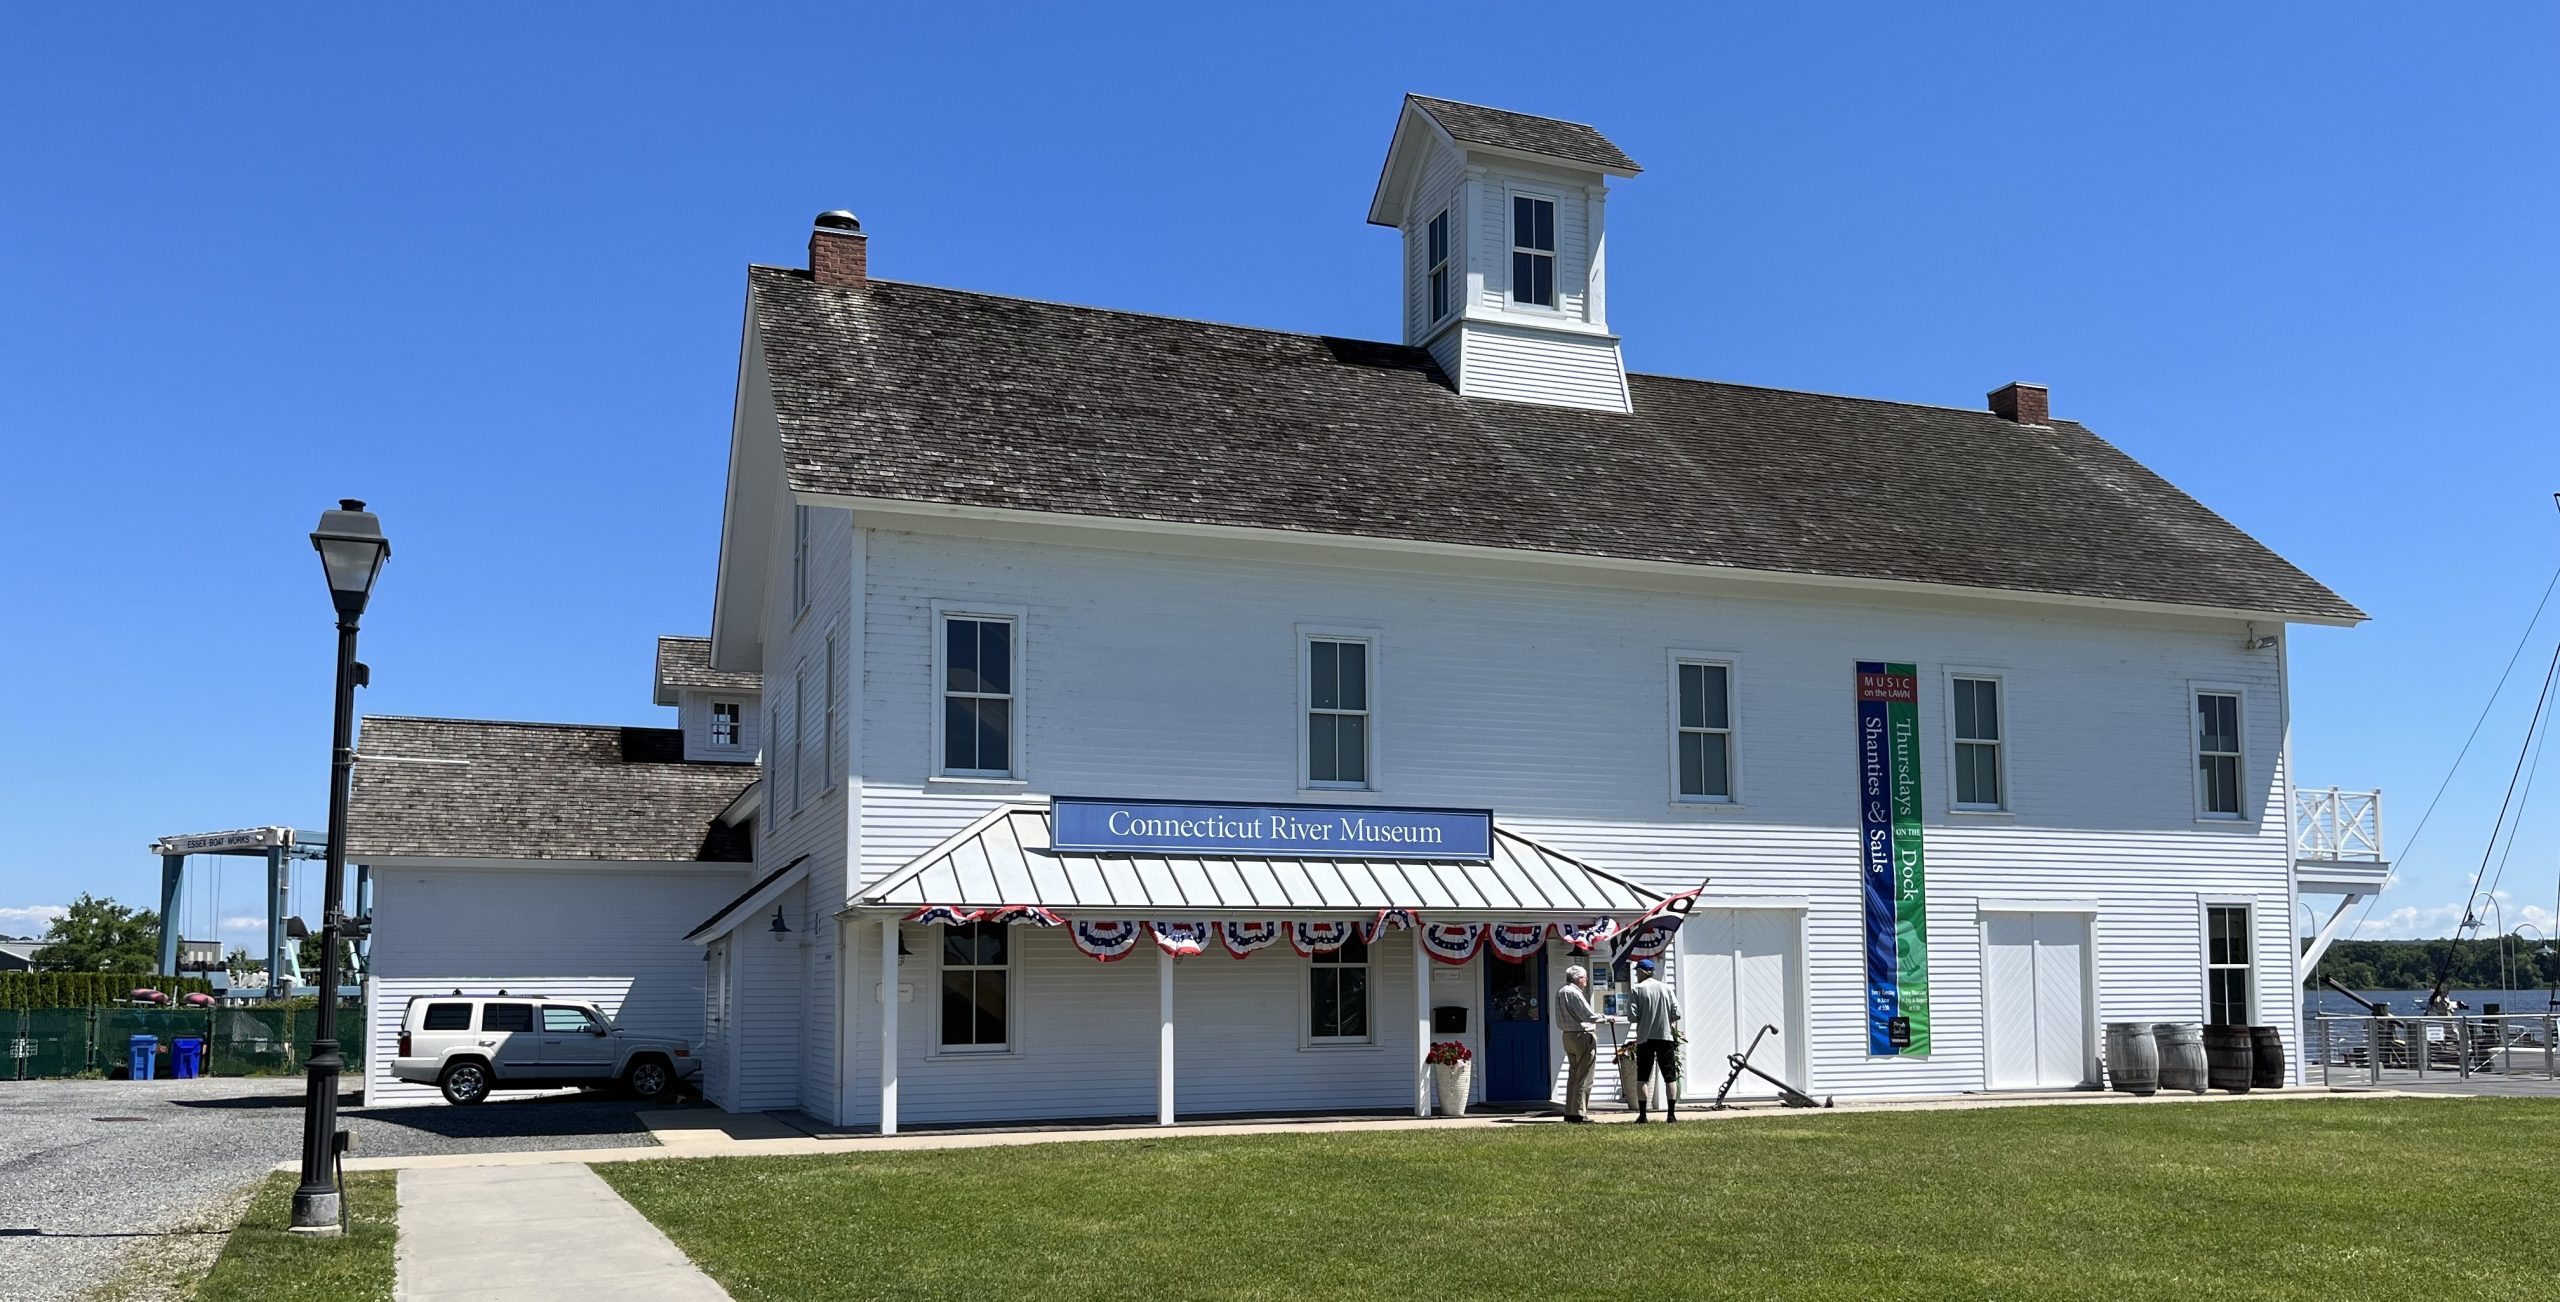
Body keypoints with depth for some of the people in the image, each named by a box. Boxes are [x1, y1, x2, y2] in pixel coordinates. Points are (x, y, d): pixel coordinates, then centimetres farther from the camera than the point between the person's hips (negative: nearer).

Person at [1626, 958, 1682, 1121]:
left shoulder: (1636, 990, -4)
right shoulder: (1666, 988, 4)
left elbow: (1632, 1016, -9)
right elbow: (1677, 1014, 0)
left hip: (1645, 1038, -2)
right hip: (1666, 1036, 2)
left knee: (1642, 1078, 5)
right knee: (1670, 1077, 7)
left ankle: (1642, 1114, 2)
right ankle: (1671, 1114, 1)